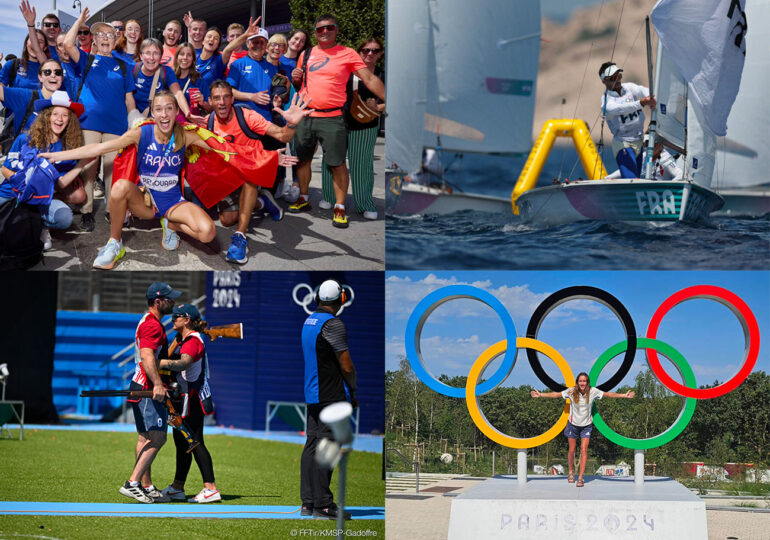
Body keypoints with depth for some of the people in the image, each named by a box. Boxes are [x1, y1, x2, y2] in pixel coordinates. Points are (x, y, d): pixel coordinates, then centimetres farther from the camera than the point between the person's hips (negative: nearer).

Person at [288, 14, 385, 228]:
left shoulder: (347, 54, 0)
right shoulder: (306, 55, 13)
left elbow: (369, 79, -5)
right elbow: (299, 82, 25)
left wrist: (387, 99, -15)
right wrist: (295, 78, 1)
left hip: (332, 118, -5)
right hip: (306, 116, 5)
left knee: (338, 163, -6)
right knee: (302, 159, 12)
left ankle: (339, 207, 1)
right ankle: (304, 199, 29)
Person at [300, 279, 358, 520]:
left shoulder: (309, 322, 13)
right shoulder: (333, 324, -14)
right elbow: (346, 366, -13)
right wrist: (353, 391, 4)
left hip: (312, 393, 9)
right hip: (332, 396, -9)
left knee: (312, 444, 9)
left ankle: (307, 502, 11)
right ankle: (323, 504, -7)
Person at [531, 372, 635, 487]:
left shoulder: (593, 391, -12)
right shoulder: (572, 391, -13)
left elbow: (607, 394, -8)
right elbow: (556, 394, -9)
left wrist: (624, 395, -11)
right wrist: (540, 395, -14)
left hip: (586, 425, 0)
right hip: (573, 424, 0)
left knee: (584, 450, -8)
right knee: (572, 450, 8)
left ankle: (580, 478, -4)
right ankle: (571, 471, 34)